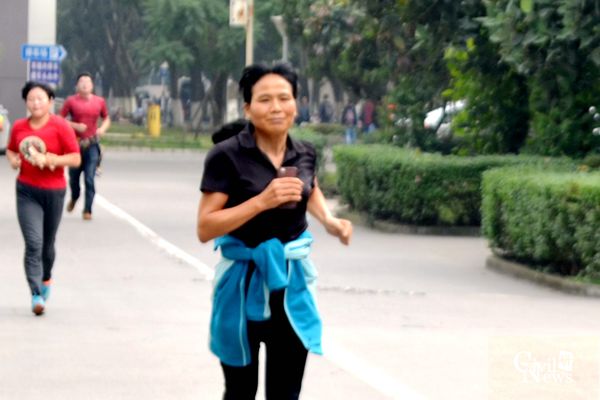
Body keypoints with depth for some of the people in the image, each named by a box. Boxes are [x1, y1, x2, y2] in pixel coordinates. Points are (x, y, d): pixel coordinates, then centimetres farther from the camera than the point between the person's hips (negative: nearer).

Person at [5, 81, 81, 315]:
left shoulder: (60, 126, -8)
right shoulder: (19, 127, 4)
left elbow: (75, 158, -9)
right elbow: (11, 150, 22)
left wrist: (49, 160, -21)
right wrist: (13, 159, -1)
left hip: (53, 191, -1)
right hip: (26, 191, 1)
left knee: (47, 243, 12)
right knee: (33, 243, -11)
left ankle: (46, 278, 41)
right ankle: (36, 295, -12)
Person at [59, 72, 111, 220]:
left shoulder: (99, 101, 4)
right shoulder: (71, 101, -2)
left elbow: (106, 118, 17)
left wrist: (103, 128, -4)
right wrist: (75, 126, -15)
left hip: (92, 145, 0)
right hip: (75, 143, 0)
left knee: (90, 179, -9)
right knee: (73, 177, 11)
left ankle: (87, 210, -3)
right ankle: (74, 198, 43)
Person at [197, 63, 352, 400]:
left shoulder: (304, 155, 0)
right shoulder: (227, 157, -16)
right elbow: (205, 229, -19)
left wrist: (329, 221, 5)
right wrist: (262, 200, -27)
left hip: (292, 284, 4)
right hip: (244, 284, -4)